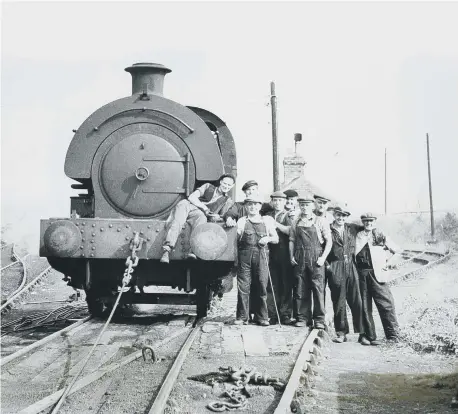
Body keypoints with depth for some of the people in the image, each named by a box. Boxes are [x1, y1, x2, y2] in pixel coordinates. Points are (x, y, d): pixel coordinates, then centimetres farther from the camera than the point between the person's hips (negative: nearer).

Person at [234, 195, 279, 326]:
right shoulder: (241, 221, 13)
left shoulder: (267, 221, 16)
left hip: (261, 256, 1)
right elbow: (235, 239, 8)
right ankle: (242, 317, 0)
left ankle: (261, 317, 6)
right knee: (243, 286, -5)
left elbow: (276, 239, 17)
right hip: (245, 255, -1)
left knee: (261, 286, -1)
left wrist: (268, 238, -2)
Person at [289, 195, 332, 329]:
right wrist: (291, 256, 1)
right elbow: (292, 241, 14)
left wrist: (323, 257, -8)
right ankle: (302, 318, 11)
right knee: (300, 289, 3)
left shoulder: (320, 222, 3)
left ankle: (319, 319, 0)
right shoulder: (296, 223, 12)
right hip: (299, 260, 3)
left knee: (318, 289, -5)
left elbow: (329, 241, 1)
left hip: (316, 259, -3)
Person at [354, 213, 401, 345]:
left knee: (386, 304, -6)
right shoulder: (358, 236, 13)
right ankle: (368, 336, 6)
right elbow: (354, 252, 3)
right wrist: (363, 238, 0)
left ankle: (393, 336, -1)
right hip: (362, 274, 0)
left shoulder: (381, 236, 13)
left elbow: (397, 251, 17)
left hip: (378, 274, 0)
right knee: (365, 306, 0)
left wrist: (388, 264, 9)